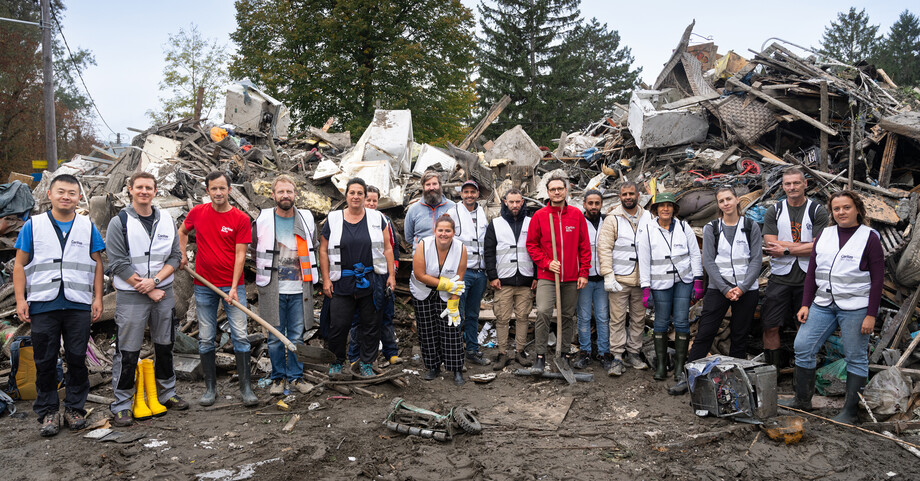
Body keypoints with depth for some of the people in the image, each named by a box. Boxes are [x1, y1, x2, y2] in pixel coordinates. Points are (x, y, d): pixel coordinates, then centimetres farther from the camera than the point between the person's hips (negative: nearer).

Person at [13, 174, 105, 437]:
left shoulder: (88, 227, 8)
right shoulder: (33, 225, 5)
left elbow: (97, 264, 9)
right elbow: (20, 265, 4)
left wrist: (98, 298, 2)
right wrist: (20, 300, -4)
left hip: (79, 305, 1)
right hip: (43, 305, -1)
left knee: (77, 359, 7)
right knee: (45, 361, 6)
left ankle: (74, 408, 19)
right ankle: (48, 411, 18)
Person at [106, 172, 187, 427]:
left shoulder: (166, 220, 6)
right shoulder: (119, 222, -6)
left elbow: (174, 257, 6)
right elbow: (119, 263, -10)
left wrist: (155, 280, -11)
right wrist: (149, 291, -12)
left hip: (164, 293, 4)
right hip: (130, 296, -4)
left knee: (165, 346, 15)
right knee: (127, 353, -1)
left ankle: (167, 394, 30)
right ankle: (122, 405, 10)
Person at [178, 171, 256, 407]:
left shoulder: (241, 219, -6)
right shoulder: (197, 212, 3)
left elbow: (240, 255, -9)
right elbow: (183, 232, 25)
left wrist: (234, 288, -15)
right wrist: (182, 254, 9)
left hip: (232, 285, -2)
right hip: (204, 286, 3)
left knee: (240, 335, -4)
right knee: (206, 338, 7)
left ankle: (245, 387, 4)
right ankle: (210, 388, 18)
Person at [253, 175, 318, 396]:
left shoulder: (307, 219, 6)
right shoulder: (263, 220, -1)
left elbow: (313, 251, 18)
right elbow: (254, 251, 12)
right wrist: (265, 273, 9)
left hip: (299, 289, 2)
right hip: (272, 290, -1)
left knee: (297, 337, 7)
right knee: (275, 337, 5)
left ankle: (295, 377, 19)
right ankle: (278, 378, 19)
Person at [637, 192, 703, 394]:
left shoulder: (684, 227, 4)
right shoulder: (647, 230, -1)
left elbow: (695, 254, 6)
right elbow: (644, 261, -1)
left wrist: (698, 282, 0)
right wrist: (645, 288, -4)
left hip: (684, 280, 1)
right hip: (660, 283, -1)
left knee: (681, 322, -2)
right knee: (661, 323, 3)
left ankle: (679, 367, 6)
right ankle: (660, 365, 16)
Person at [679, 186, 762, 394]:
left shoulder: (751, 227, 4)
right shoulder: (711, 229, 4)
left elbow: (756, 260, -1)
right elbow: (708, 262, -2)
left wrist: (742, 288, -12)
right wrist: (725, 289, -11)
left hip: (747, 289, 0)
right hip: (718, 288, 0)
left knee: (740, 337, 7)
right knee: (704, 334, -3)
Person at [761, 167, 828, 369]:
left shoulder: (818, 212, 0)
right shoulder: (773, 212, 6)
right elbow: (771, 248, -4)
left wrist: (786, 249, -11)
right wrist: (805, 246, -10)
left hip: (807, 278, -1)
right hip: (779, 278, 2)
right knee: (771, 327, 2)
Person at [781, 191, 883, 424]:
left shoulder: (869, 237, -3)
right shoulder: (824, 235, 10)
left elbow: (878, 279, -5)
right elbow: (812, 271, 11)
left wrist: (871, 315, -11)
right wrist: (806, 304, 5)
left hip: (855, 307, -5)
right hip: (823, 304, 5)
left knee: (855, 358, 2)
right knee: (802, 347, 1)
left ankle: (850, 411, 12)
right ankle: (802, 400, 14)